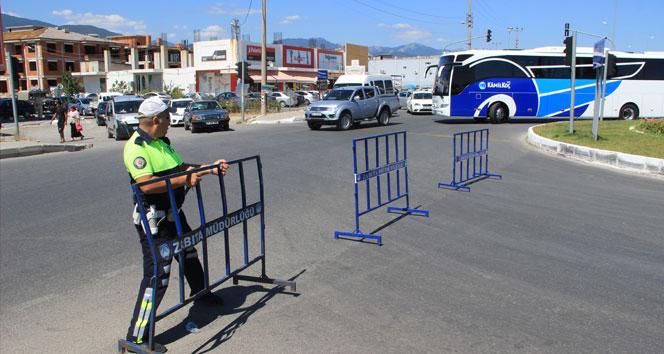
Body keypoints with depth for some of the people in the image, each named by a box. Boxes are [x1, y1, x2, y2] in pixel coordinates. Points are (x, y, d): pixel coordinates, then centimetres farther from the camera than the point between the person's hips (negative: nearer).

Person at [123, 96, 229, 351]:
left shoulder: (161, 142, 11)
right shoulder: (136, 146, -20)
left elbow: (181, 167, 16)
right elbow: (146, 185, -31)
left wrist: (210, 168, 10)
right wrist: (184, 180, -30)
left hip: (173, 213, 10)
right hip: (153, 219, -10)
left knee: (189, 255, 28)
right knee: (157, 275, -9)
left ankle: (201, 294, 54)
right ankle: (136, 337, 1)